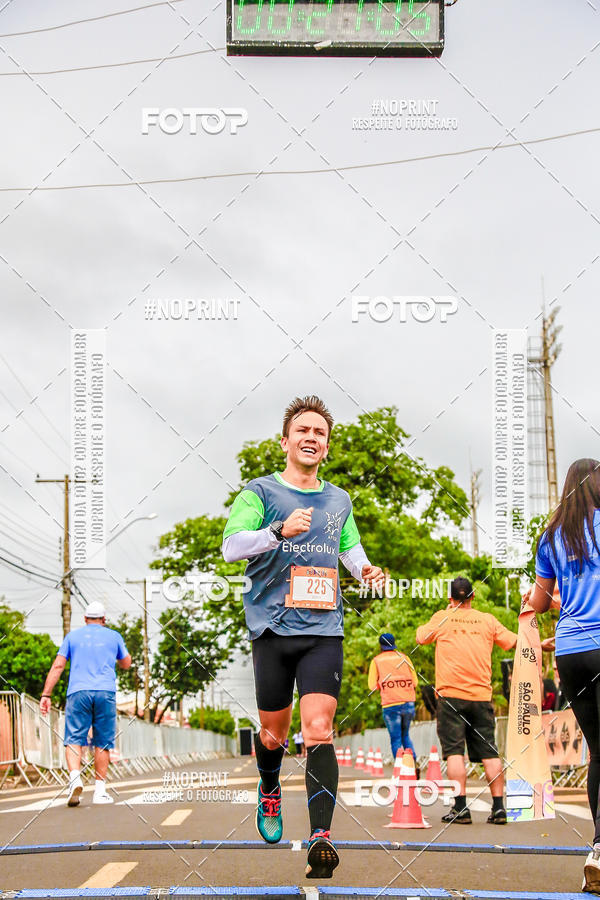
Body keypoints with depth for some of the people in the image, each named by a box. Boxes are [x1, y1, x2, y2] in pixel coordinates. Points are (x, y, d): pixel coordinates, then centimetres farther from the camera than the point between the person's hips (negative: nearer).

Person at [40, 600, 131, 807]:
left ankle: (75, 778, -27)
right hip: (105, 692, 0)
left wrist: (46, 695, 4)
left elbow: (58, 666, 6)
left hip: (78, 692, 0)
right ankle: (100, 790, 5)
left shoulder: (73, 636, 15)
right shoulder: (113, 636, 15)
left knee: (74, 740, -2)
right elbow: (126, 664, 27)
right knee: (102, 743, 7)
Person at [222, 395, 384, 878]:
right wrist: (279, 531, -28)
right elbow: (231, 546, -12)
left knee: (319, 730, -13)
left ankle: (321, 836, -18)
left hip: (324, 631, 2)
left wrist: (365, 569, 8)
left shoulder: (339, 500, 14)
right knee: (273, 735, 9)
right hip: (273, 629, -1)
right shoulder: (260, 491, 0)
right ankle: (270, 791, 42)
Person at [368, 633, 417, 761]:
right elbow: (415, 681, 8)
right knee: (405, 735, 17)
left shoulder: (376, 661, 4)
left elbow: (372, 686, 0)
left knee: (396, 739, 3)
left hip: (390, 705, -2)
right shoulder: (404, 657, 9)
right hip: (408, 703, 3)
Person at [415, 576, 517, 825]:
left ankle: (461, 807, -10)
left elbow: (421, 637, 17)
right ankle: (498, 807, 3)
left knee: (454, 751, -3)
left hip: (451, 694, -2)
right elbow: (514, 641, 13)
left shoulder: (442, 618, 3)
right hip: (481, 695, 2)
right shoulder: (487, 620, 8)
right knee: (489, 752, 5)